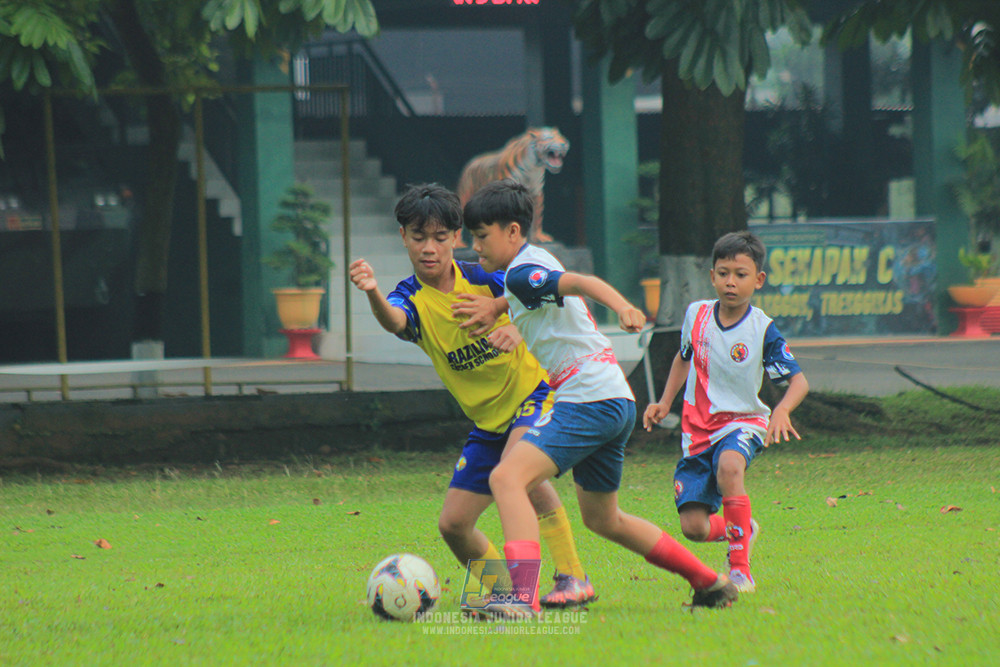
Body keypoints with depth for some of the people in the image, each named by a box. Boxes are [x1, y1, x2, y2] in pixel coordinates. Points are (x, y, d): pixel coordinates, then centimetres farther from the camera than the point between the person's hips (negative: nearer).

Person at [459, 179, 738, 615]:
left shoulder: (522, 272, -10)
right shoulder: (534, 264, 18)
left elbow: (580, 283, -29)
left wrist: (621, 307, -46)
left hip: (588, 397, -10)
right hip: (617, 402, 10)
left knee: (507, 478, -22)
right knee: (602, 518, 24)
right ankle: (710, 584, 32)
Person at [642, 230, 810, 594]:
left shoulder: (762, 329, -10)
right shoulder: (697, 315, 1)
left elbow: (798, 380, -11)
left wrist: (782, 410, -31)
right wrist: (665, 401, 13)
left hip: (742, 422, -4)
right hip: (697, 427, 4)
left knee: (728, 466, -40)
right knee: (693, 527, -6)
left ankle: (740, 568, -30)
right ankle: (743, 530, 31)